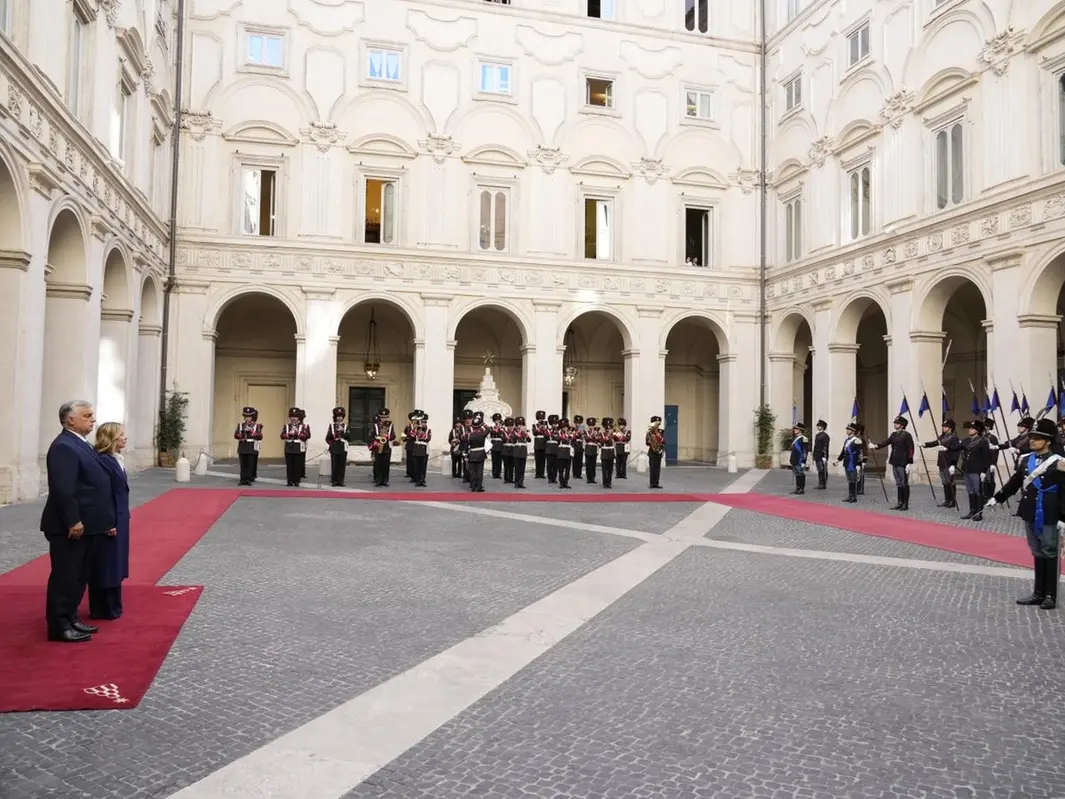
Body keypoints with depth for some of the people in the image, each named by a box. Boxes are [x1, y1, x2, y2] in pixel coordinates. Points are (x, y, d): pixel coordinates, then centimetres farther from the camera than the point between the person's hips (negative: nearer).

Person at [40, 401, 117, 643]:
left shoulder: (82, 445, 15)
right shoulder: (64, 446, -17)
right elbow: (62, 489, -24)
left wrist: (106, 520, 17)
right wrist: (73, 521, -24)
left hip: (88, 525, 10)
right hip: (71, 527, -10)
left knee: (79, 576, 16)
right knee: (65, 577, -1)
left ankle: (70, 618, 26)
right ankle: (59, 626, 7)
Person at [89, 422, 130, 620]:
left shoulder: (114, 459, 10)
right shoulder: (103, 461, -19)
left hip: (118, 520, 10)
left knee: (114, 564, 16)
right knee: (105, 565, 1)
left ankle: (111, 606, 26)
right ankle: (104, 609, 10)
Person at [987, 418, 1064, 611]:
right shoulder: (1026, 460, 7)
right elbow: (1015, 482, 16)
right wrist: (997, 498, 14)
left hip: (1049, 519, -6)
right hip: (1030, 516, 6)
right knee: (1037, 555, 13)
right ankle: (1038, 593, 21)